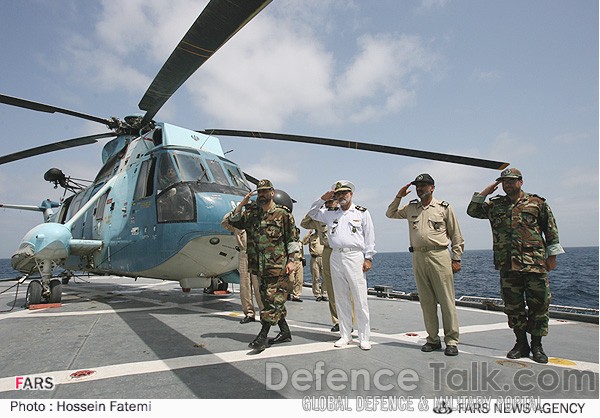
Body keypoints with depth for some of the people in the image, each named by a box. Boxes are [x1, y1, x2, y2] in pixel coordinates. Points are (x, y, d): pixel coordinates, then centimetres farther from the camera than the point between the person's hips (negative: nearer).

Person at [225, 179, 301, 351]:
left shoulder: (283, 214, -3)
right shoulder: (251, 214, 12)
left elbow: (293, 239, -3)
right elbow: (232, 221, 9)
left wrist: (291, 260, -9)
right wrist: (242, 204, 0)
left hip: (278, 267, -6)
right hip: (259, 266, 6)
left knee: (274, 300, -6)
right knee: (267, 300, 14)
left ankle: (263, 336, 0)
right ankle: (285, 332, 28)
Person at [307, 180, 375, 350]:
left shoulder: (362, 212, 7)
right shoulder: (331, 213, 16)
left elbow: (369, 236, 4)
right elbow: (312, 214, 24)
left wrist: (368, 258, -3)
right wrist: (322, 199, 11)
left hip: (355, 256, -4)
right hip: (336, 258, 4)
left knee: (360, 299, -2)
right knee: (341, 299, 8)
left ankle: (364, 338, 8)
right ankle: (345, 335, 19)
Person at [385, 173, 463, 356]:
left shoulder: (444, 207, 4)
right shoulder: (410, 208, 15)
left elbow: (456, 235, 5)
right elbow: (390, 214, 25)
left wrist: (456, 259, 0)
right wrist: (398, 196, 12)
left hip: (439, 256, -4)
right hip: (418, 257, 4)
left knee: (446, 300, -2)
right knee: (426, 301, 8)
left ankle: (451, 341, 8)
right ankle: (433, 339, 18)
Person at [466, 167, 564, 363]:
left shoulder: (537, 203, 5)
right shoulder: (494, 205, 12)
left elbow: (551, 230, 7)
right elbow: (472, 211, 14)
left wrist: (552, 255, 4)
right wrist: (484, 193, 5)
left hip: (535, 264, -2)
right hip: (507, 266, 2)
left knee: (539, 305, 3)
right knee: (513, 306, 8)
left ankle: (537, 346, 18)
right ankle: (521, 344, 22)